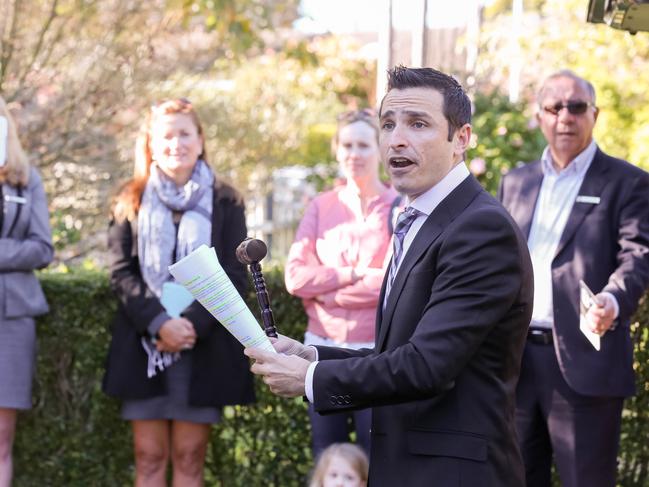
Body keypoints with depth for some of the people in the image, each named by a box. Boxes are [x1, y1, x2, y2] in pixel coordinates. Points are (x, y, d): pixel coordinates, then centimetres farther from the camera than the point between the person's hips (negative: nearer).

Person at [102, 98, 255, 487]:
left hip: (205, 346, -1)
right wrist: (158, 323, -13)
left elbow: (235, 275, 1)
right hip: (144, 346, 1)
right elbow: (122, 271, 2)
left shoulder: (225, 202, 6)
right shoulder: (132, 202, 10)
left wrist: (193, 324, -13)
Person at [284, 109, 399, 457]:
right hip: (323, 349, 4)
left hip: (376, 352, -3)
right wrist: (354, 274, -12)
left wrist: (324, 288, -9)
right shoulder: (321, 207, 7)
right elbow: (295, 276, -1)